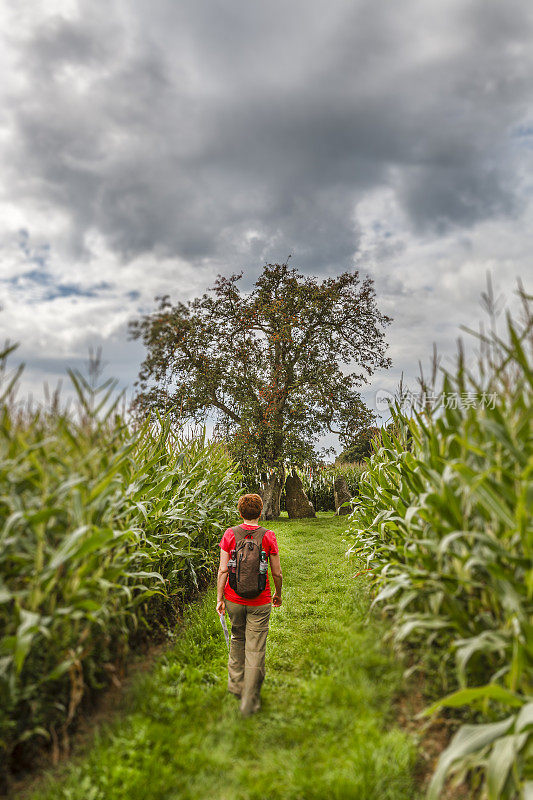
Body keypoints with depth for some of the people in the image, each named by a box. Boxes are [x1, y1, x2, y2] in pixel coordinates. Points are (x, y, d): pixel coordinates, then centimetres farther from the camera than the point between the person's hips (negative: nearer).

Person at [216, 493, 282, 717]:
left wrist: (219, 598, 2)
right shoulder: (268, 537, -7)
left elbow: (223, 570, -6)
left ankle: (235, 684, 33)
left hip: (234, 599, 2)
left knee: (237, 638, 25)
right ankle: (250, 702, 14)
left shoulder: (230, 534, -5)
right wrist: (278, 594, 13)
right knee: (255, 650, 7)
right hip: (260, 601, -2)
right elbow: (277, 574, -3)